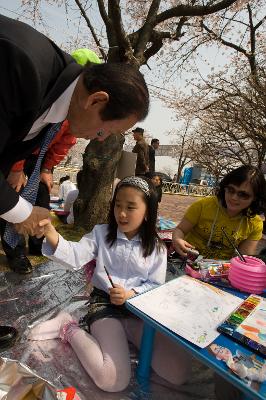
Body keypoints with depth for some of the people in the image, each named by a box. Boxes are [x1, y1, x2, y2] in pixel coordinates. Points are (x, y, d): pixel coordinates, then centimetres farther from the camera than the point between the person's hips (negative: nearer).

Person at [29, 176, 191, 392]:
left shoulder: (156, 247, 0)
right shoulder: (101, 233, 0)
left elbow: (156, 286, 1)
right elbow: (74, 257, -14)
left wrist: (130, 294, -20)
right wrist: (50, 232, -32)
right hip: (104, 303, -3)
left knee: (179, 372, -11)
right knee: (113, 381, -22)